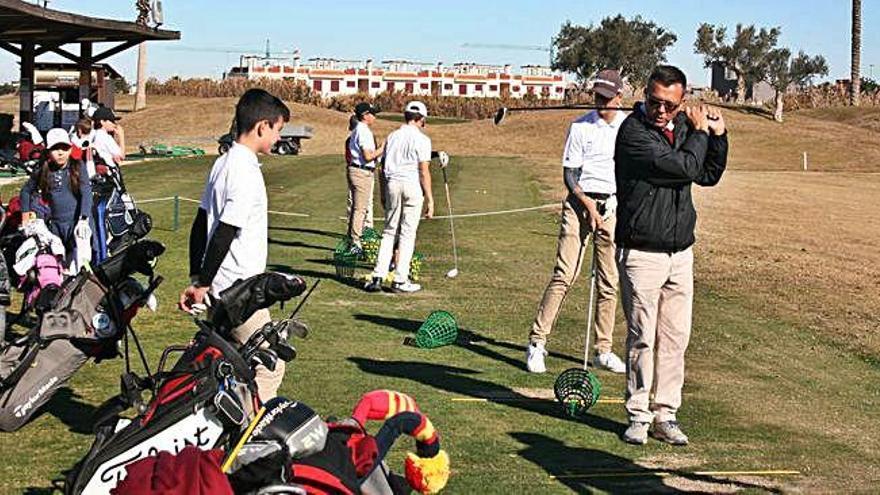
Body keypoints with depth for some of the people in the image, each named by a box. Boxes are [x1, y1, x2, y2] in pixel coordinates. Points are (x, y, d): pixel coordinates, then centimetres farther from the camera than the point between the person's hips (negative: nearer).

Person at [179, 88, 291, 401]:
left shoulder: (223, 164, 11)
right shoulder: (247, 172, -18)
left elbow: (200, 226, 14)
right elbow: (224, 233, -22)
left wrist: (196, 279, 16)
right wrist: (202, 285, -15)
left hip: (221, 289, 9)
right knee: (269, 368, -3)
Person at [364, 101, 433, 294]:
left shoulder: (392, 137, 10)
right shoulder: (421, 139, -6)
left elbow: (384, 167, 13)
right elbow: (424, 171, -10)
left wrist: (384, 194, 21)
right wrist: (429, 199, -7)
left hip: (392, 183, 5)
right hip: (413, 185, -5)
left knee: (389, 231, 11)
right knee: (408, 233, 2)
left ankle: (378, 277, 4)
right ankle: (400, 280, 3)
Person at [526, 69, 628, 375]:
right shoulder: (580, 127, 0)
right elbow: (569, 175, -3)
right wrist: (589, 206, -14)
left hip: (614, 207, 3)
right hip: (580, 202, -3)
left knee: (609, 281, 4)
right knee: (564, 274, -10)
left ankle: (603, 350, 13)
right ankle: (537, 343, -6)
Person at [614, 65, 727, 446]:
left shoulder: (682, 127, 10)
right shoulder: (633, 131, -13)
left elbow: (708, 176, 20)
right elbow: (685, 167, -20)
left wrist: (718, 135, 8)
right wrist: (700, 132, -5)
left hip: (680, 253, 6)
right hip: (641, 253, -6)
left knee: (675, 338, 7)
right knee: (642, 337, 0)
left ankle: (665, 414, 15)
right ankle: (638, 415, 11)